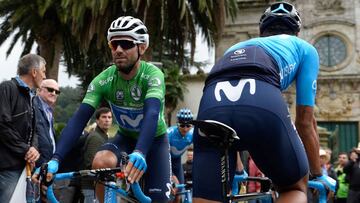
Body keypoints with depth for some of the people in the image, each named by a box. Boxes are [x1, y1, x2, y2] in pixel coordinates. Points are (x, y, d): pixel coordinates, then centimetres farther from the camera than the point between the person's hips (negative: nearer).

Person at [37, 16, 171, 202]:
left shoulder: (152, 75, -28)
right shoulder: (103, 80, -20)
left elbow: (152, 114, -45)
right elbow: (79, 118, -29)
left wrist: (140, 152, -64)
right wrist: (55, 159, -42)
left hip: (155, 139, -1)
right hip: (126, 137, 2)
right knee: (101, 163, -31)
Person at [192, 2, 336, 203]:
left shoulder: (237, 47, 45)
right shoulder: (304, 48, 34)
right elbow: (305, 120, 30)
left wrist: (235, 171, 61)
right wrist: (318, 175, 43)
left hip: (213, 105, 3)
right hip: (263, 102, -3)